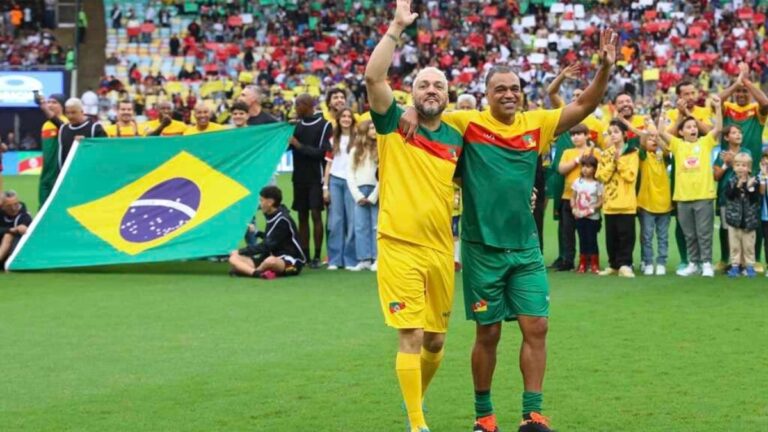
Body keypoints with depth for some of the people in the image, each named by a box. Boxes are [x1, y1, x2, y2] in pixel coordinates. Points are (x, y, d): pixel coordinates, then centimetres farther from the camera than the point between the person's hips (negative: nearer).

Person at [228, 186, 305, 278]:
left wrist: (241, 251, -10)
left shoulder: (283, 220, -14)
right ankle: (257, 273, -34)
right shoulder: (271, 218, 11)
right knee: (234, 258, -7)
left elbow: (267, 246, -15)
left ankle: (246, 270, -16)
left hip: (291, 262, -8)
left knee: (271, 261, -44)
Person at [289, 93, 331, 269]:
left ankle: (317, 256, -6)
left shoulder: (323, 125, -7)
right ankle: (303, 255, 9)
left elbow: (321, 152, -13)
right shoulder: (298, 125, 11)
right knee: (302, 216, 6)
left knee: (316, 214, -8)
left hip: (315, 178, -6)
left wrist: (299, 145, -13)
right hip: (299, 177, 6)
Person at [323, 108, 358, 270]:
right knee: (335, 221, 2)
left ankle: (351, 259, 0)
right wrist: (325, 187, 7)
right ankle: (335, 259, 6)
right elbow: (329, 164, 14)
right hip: (335, 180, 3)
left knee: (352, 220, -6)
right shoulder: (333, 140, 14)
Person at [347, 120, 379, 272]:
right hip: (360, 192, 3)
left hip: (376, 192, -3)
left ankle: (377, 259, -3)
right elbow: (350, 175, 8)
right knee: (360, 226, 0)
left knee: (376, 226, -4)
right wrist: (358, 195, -3)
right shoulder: (355, 151, 12)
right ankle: (364, 259, 1)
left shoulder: (381, 150, 3)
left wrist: (373, 196, -8)